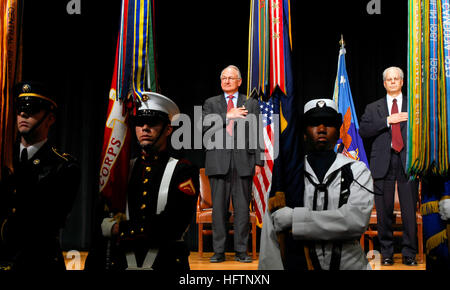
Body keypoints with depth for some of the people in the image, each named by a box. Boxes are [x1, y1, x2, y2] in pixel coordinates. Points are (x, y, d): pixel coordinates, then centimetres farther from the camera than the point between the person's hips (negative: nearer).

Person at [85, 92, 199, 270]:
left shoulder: (183, 171, -5)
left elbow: (173, 225, -17)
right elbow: (102, 227, 6)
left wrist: (121, 229, -11)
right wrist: (92, 267, 1)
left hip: (166, 263, -3)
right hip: (120, 264, 3)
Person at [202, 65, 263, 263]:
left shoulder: (251, 104, 14)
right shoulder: (211, 103, 15)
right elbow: (205, 126, -1)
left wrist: (258, 161, 2)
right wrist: (228, 116, -10)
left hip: (243, 161, 0)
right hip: (218, 161, 0)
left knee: (242, 207, 2)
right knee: (219, 207, 1)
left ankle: (241, 251, 10)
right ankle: (219, 252, 9)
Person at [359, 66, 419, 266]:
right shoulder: (373, 108, 13)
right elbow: (363, 131, -2)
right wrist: (388, 120, -9)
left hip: (407, 163, 0)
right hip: (383, 164, 0)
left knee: (410, 211, -1)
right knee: (384, 211, 3)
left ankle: (409, 253, 11)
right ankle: (386, 253, 14)